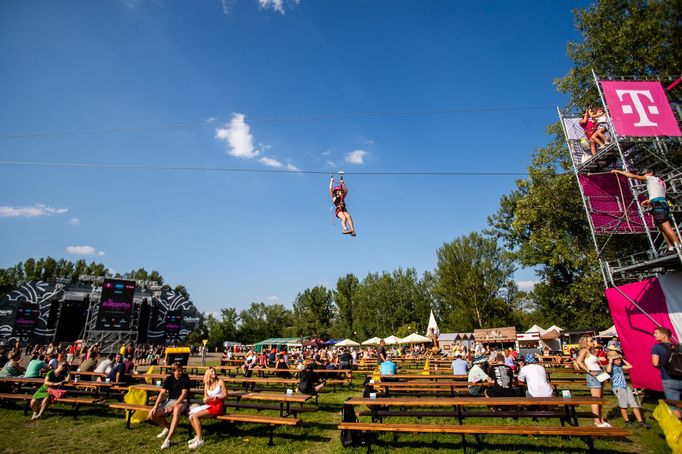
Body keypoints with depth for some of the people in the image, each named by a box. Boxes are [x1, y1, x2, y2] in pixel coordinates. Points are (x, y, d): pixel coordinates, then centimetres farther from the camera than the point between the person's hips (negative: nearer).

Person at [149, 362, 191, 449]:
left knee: (177, 409, -40)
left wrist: (173, 406, -21)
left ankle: (168, 439, -37)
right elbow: (162, 393, -1)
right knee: (152, 414, -10)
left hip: (181, 401, -6)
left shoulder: (185, 378, -12)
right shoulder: (169, 379, 1)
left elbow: (184, 394, -16)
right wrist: (155, 406, -13)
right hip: (169, 400, 6)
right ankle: (168, 427, 16)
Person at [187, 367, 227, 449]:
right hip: (209, 405, 6)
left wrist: (215, 397, -20)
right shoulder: (207, 384, 13)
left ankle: (200, 439, -15)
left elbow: (225, 395, -6)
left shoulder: (220, 381, -3)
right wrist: (205, 399, -7)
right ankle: (198, 436, 4)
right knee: (191, 416, -11)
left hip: (218, 406, -6)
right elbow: (205, 398, 16)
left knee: (196, 416, -21)